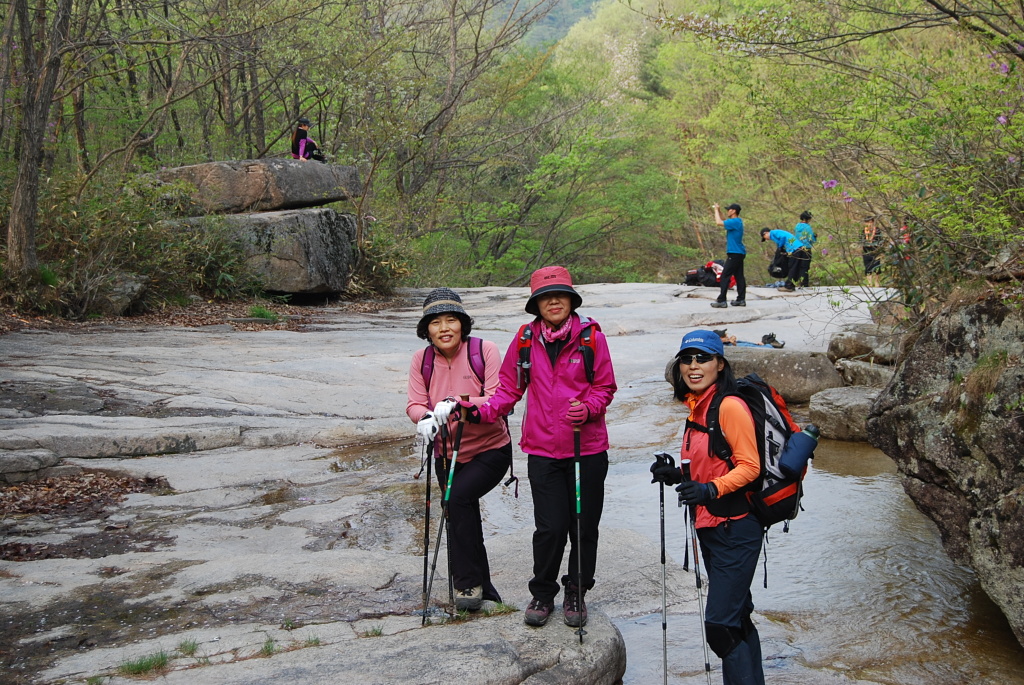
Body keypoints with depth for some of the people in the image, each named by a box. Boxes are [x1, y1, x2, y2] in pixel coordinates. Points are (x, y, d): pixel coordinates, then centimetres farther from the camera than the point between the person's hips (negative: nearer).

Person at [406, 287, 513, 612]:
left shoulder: (485, 351, -15)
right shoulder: (422, 359, -3)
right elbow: (414, 404, -8)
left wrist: (456, 403, -37)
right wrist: (425, 418, -32)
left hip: (490, 451, -5)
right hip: (447, 454, 5)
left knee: (458, 499, -26)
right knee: (464, 521, 12)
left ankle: (468, 583, -12)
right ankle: (482, 587, 32)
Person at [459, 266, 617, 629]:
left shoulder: (591, 336, -4)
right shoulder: (526, 339, 2)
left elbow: (604, 387, 1)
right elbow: (510, 387, 8)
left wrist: (587, 409, -18)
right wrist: (485, 411, -8)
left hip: (588, 450, 0)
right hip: (543, 451, 1)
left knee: (584, 526, 8)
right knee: (550, 527, 0)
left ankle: (576, 593, 29)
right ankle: (543, 594, 23)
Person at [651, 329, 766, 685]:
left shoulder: (730, 406, -15)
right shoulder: (697, 408, 12)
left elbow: (749, 466, -17)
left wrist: (710, 490, -30)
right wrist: (676, 475, 3)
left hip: (735, 528, -9)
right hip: (710, 526, 9)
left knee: (720, 623, -10)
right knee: (737, 618, 18)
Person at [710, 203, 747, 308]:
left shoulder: (735, 222, -17)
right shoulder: (736, 221, 13)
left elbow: (719, 222, -21)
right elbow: (723, 221, 26)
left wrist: (716, 210, -7)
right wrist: (718, 210, 14)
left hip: (735, 254, -10)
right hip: (739, 253, 10)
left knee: (725, 276, -9)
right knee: (739, 276, 10)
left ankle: (721, 300, -11)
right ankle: (741, 299, 13)